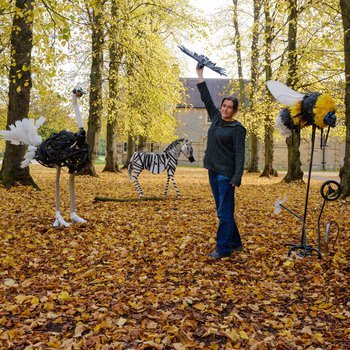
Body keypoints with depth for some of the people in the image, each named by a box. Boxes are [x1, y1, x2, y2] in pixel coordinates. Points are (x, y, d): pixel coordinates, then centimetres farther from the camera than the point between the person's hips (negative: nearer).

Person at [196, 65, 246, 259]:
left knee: (225, 212, -5)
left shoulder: (237, 129, -8)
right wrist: (200, 74, 17)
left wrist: (237, 177, -23)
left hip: (226, 174, -7)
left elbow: (239, 155, -14)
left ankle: (223, 249, 1)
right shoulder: (216, 118, 10)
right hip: (213, 171, 7)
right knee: (222, 211, 13)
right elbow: (206, 98, 16)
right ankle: (235, 243, 24)